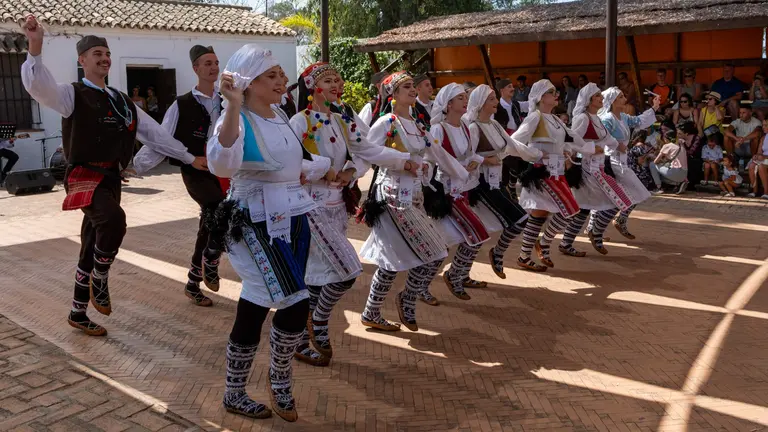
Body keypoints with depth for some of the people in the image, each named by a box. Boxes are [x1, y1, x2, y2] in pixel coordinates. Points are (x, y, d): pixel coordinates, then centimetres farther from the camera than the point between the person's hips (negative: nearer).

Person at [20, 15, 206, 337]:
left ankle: (78, 314, 27)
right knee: (114, 219, -35)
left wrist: (190, 158, 15)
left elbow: (154, 132, 17)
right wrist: (35, 47, -41)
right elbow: (39, 86, -25)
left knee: (92, 249, 12)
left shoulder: (121, 101, 15)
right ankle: (99, 282, -10)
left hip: (111, 177, 6)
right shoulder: (73, 95, -4)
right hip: (84, 176, -6)